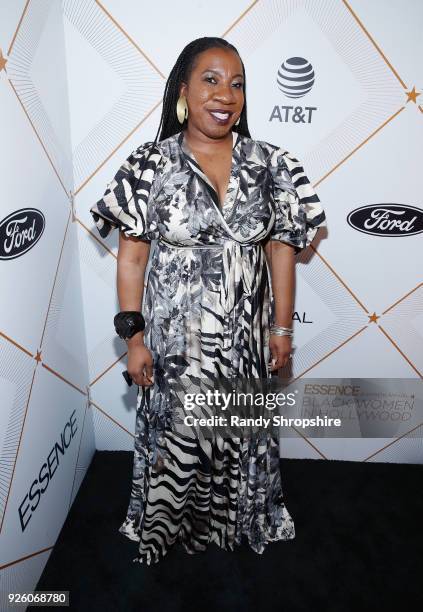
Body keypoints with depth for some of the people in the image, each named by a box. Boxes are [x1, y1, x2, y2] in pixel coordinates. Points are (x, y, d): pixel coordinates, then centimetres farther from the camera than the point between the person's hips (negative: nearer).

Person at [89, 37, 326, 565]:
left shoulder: (269, 164, -3)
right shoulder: (151, 165, -9)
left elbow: (281, 248, 1)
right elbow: (132, 255, -6)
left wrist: (282, 327, 2)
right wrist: (134, 336, -8)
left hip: (245, 336, 2)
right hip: (175, 336, -2)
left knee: (244, 432, 20)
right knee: (174, 435, 16)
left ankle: (242, 519, 49)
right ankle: (170, 525, 46)